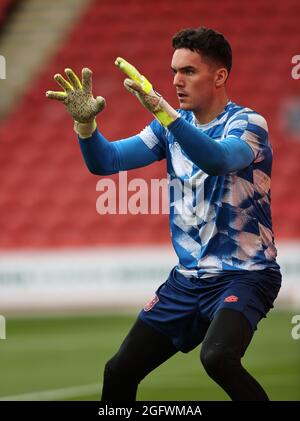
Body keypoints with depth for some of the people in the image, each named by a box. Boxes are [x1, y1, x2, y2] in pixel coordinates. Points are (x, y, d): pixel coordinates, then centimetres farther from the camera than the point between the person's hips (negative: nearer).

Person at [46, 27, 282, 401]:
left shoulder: (247, 123, -11)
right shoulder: (172, 126, 7)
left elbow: (218, 159, -34)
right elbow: (104, 162, -1)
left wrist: (159, 108, -45)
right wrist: (85, 122, -21)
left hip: (244, 275, -6)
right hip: (187, 279, 7)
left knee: (217, 357, -33)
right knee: (119, 372, 6)